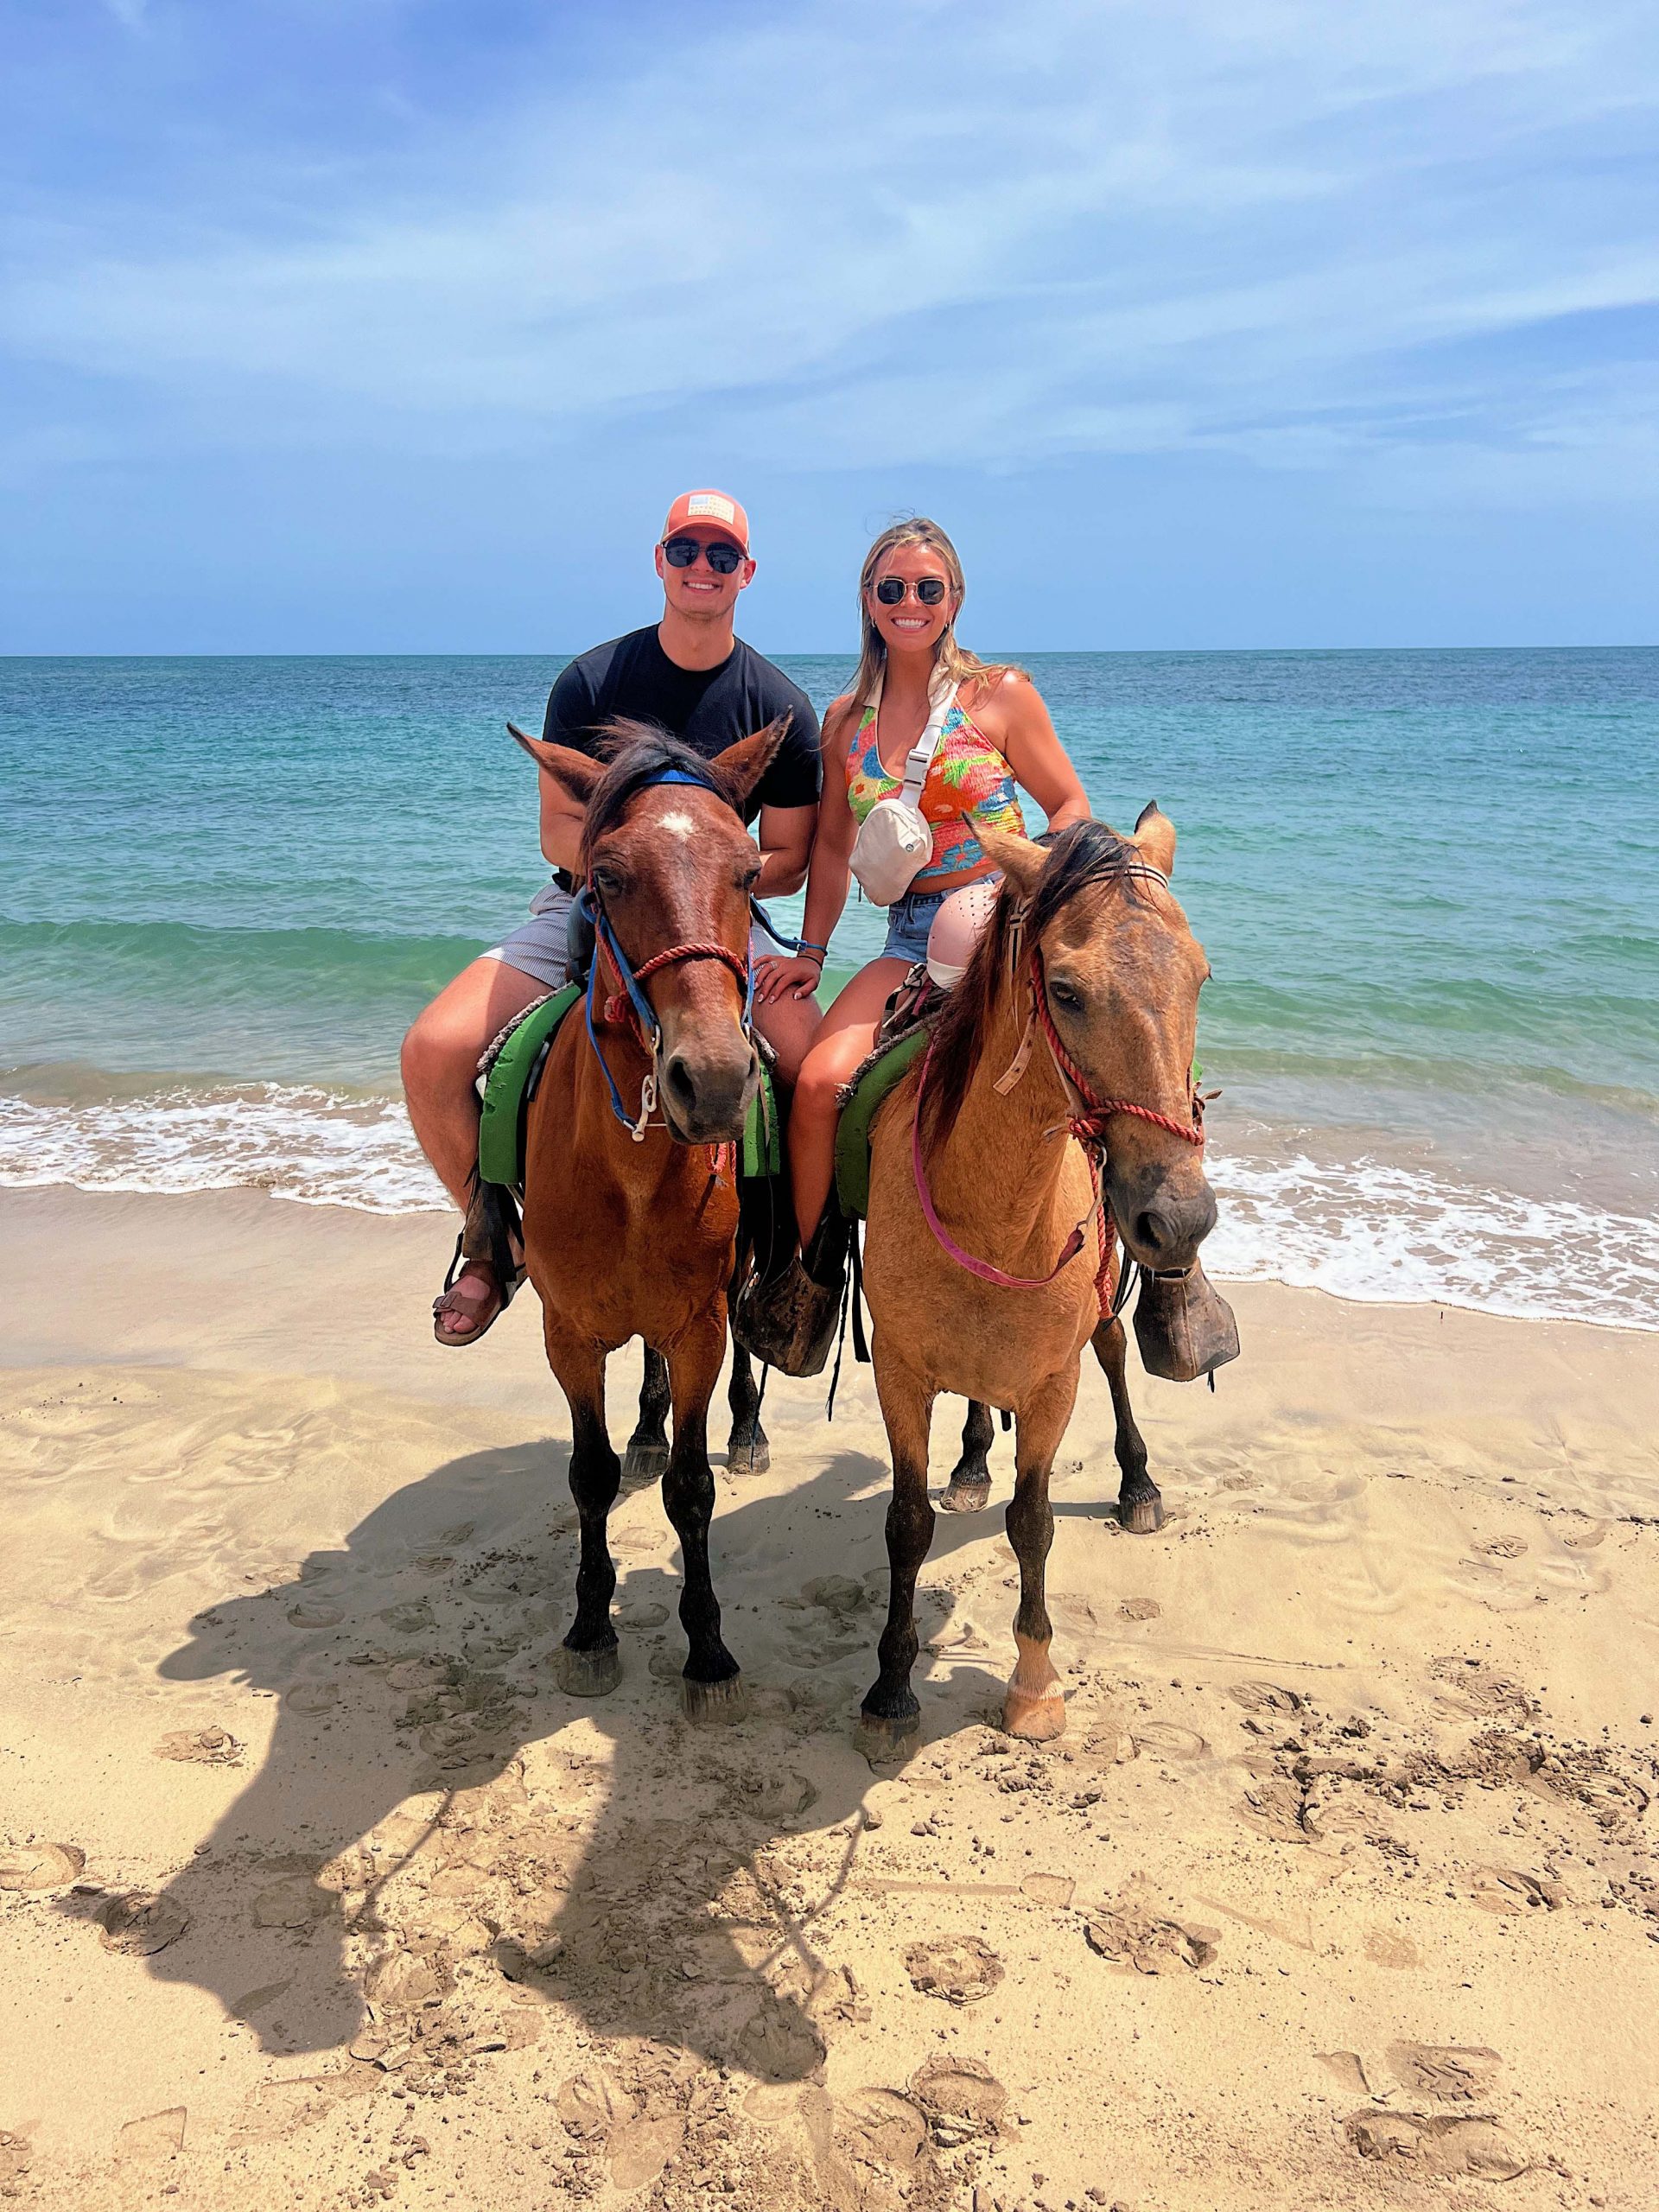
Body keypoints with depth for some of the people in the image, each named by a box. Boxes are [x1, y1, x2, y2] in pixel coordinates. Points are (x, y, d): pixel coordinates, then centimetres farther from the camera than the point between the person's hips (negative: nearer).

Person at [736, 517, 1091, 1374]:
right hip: (910, 937, 3)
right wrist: (811, 950, 8)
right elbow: (833, 845, 19)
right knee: (818, 1084, -20)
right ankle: (808, 1272, 3)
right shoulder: (846, 717, 13)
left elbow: (1070, 807, 5)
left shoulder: (1002, 693, 2)